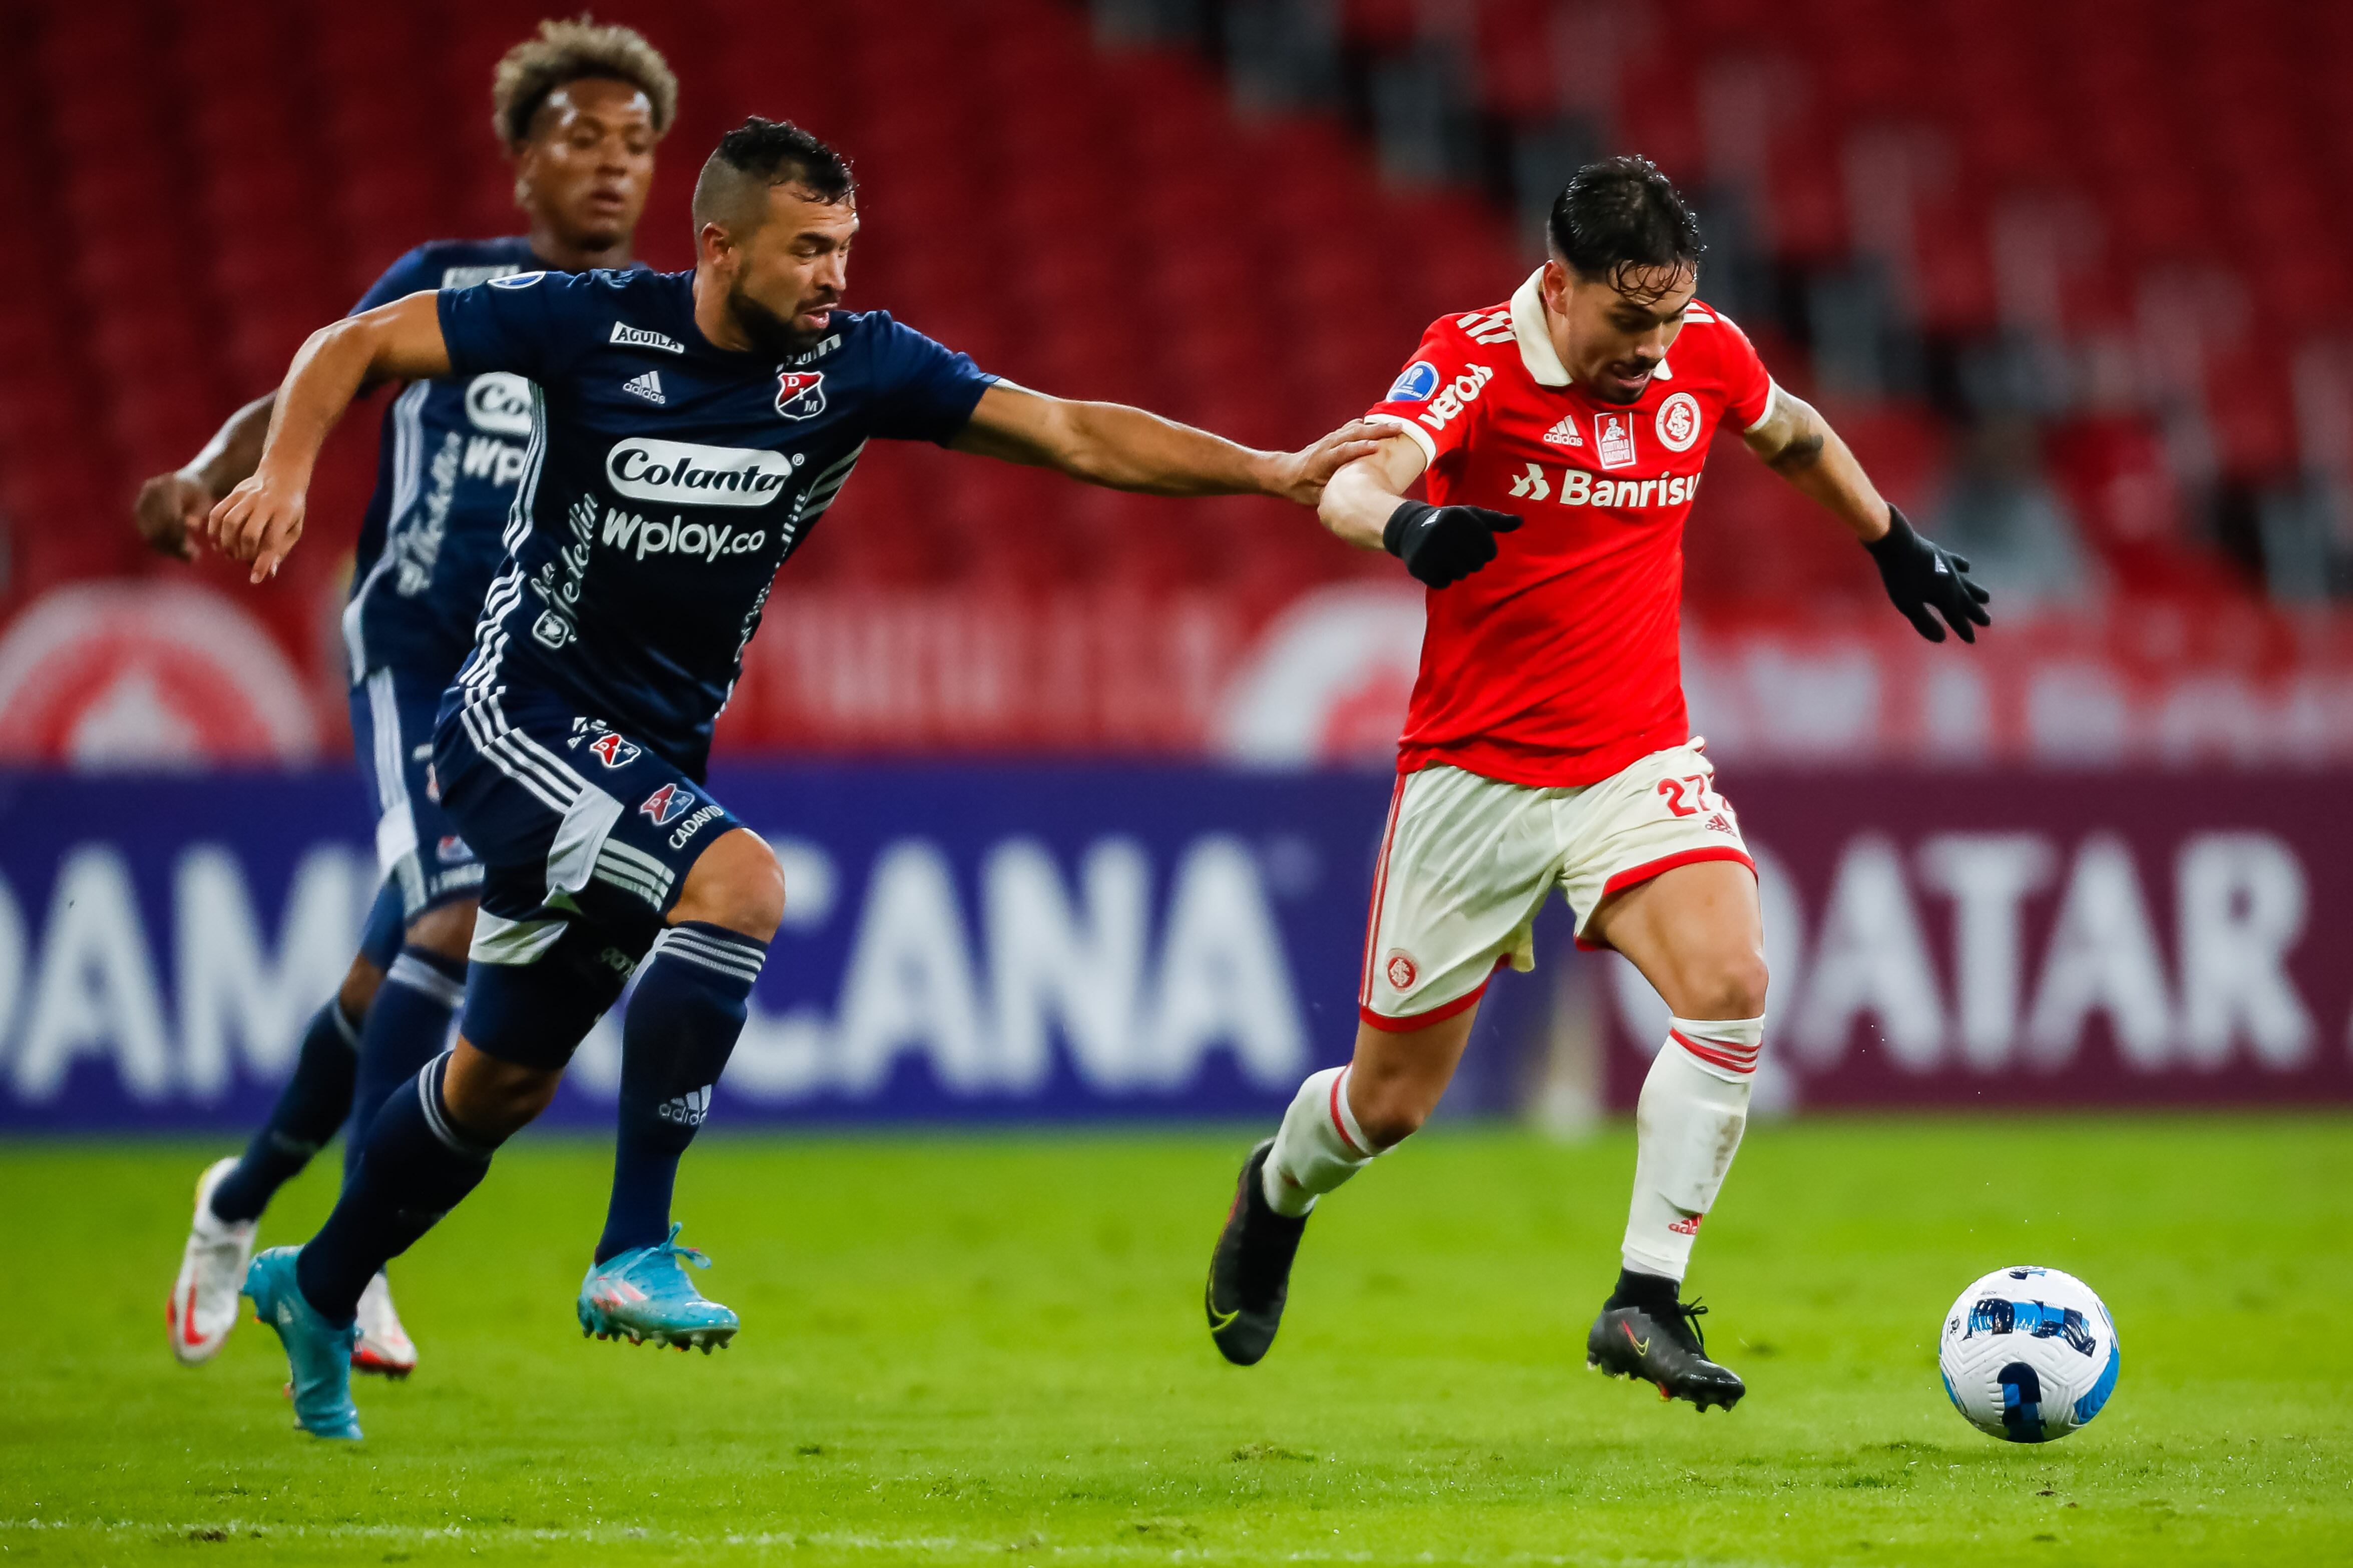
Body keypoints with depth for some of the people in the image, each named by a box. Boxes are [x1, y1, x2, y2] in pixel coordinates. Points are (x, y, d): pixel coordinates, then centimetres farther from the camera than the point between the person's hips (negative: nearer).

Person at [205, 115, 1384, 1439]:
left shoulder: (855, 365, -6)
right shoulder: (592, 326, -13)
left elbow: (1072, 434, -11)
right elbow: (357, 346, -5)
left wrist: (1273, 472, -20)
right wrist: (286, 471, -22)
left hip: (653, 758, 5)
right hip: (525, 716, -5)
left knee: (502, 1082, 14)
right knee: (740, 881, -30)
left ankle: (317, 1291, 38)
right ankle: (636, 1255, -27)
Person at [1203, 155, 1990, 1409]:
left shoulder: (1704, 354, -2)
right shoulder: (1472, 361, -16)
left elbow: (1794, 436, 22)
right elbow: (1355, 482, -34)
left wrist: (1896, 545, 32)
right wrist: (1406, 523, -56)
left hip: (1638, 762, 3)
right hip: (1474, 773, -3)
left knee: (1731, 986, -25)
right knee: (1392, 1100, 6)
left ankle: (1646, 1301, -17)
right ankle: (1276, 1195, 42)